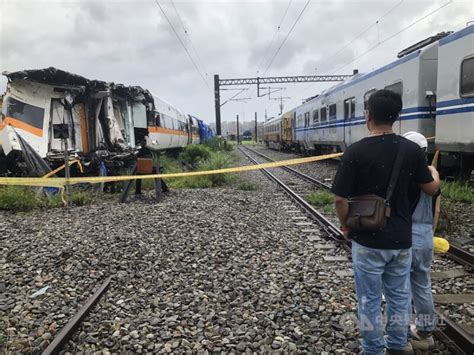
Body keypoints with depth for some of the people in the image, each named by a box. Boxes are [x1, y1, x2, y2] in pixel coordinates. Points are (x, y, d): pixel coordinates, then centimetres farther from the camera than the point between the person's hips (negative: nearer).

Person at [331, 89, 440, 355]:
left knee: (370, 300, 11)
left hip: (368, 241, -3)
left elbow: (340, 199, -16)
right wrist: (435, 175, 29)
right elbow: (432, 189, 7)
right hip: (402, 239, 4)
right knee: (399, 296, 19)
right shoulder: (412, 150, -5)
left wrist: (346, 226, 2)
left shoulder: (356, 152, -16)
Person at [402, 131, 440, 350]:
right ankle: (425, 332, 32)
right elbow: (436, 210, 10)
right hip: (426, 237, 6)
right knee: (423, 286, 19)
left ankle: (402, 338, 17)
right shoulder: (433, 174, 3)